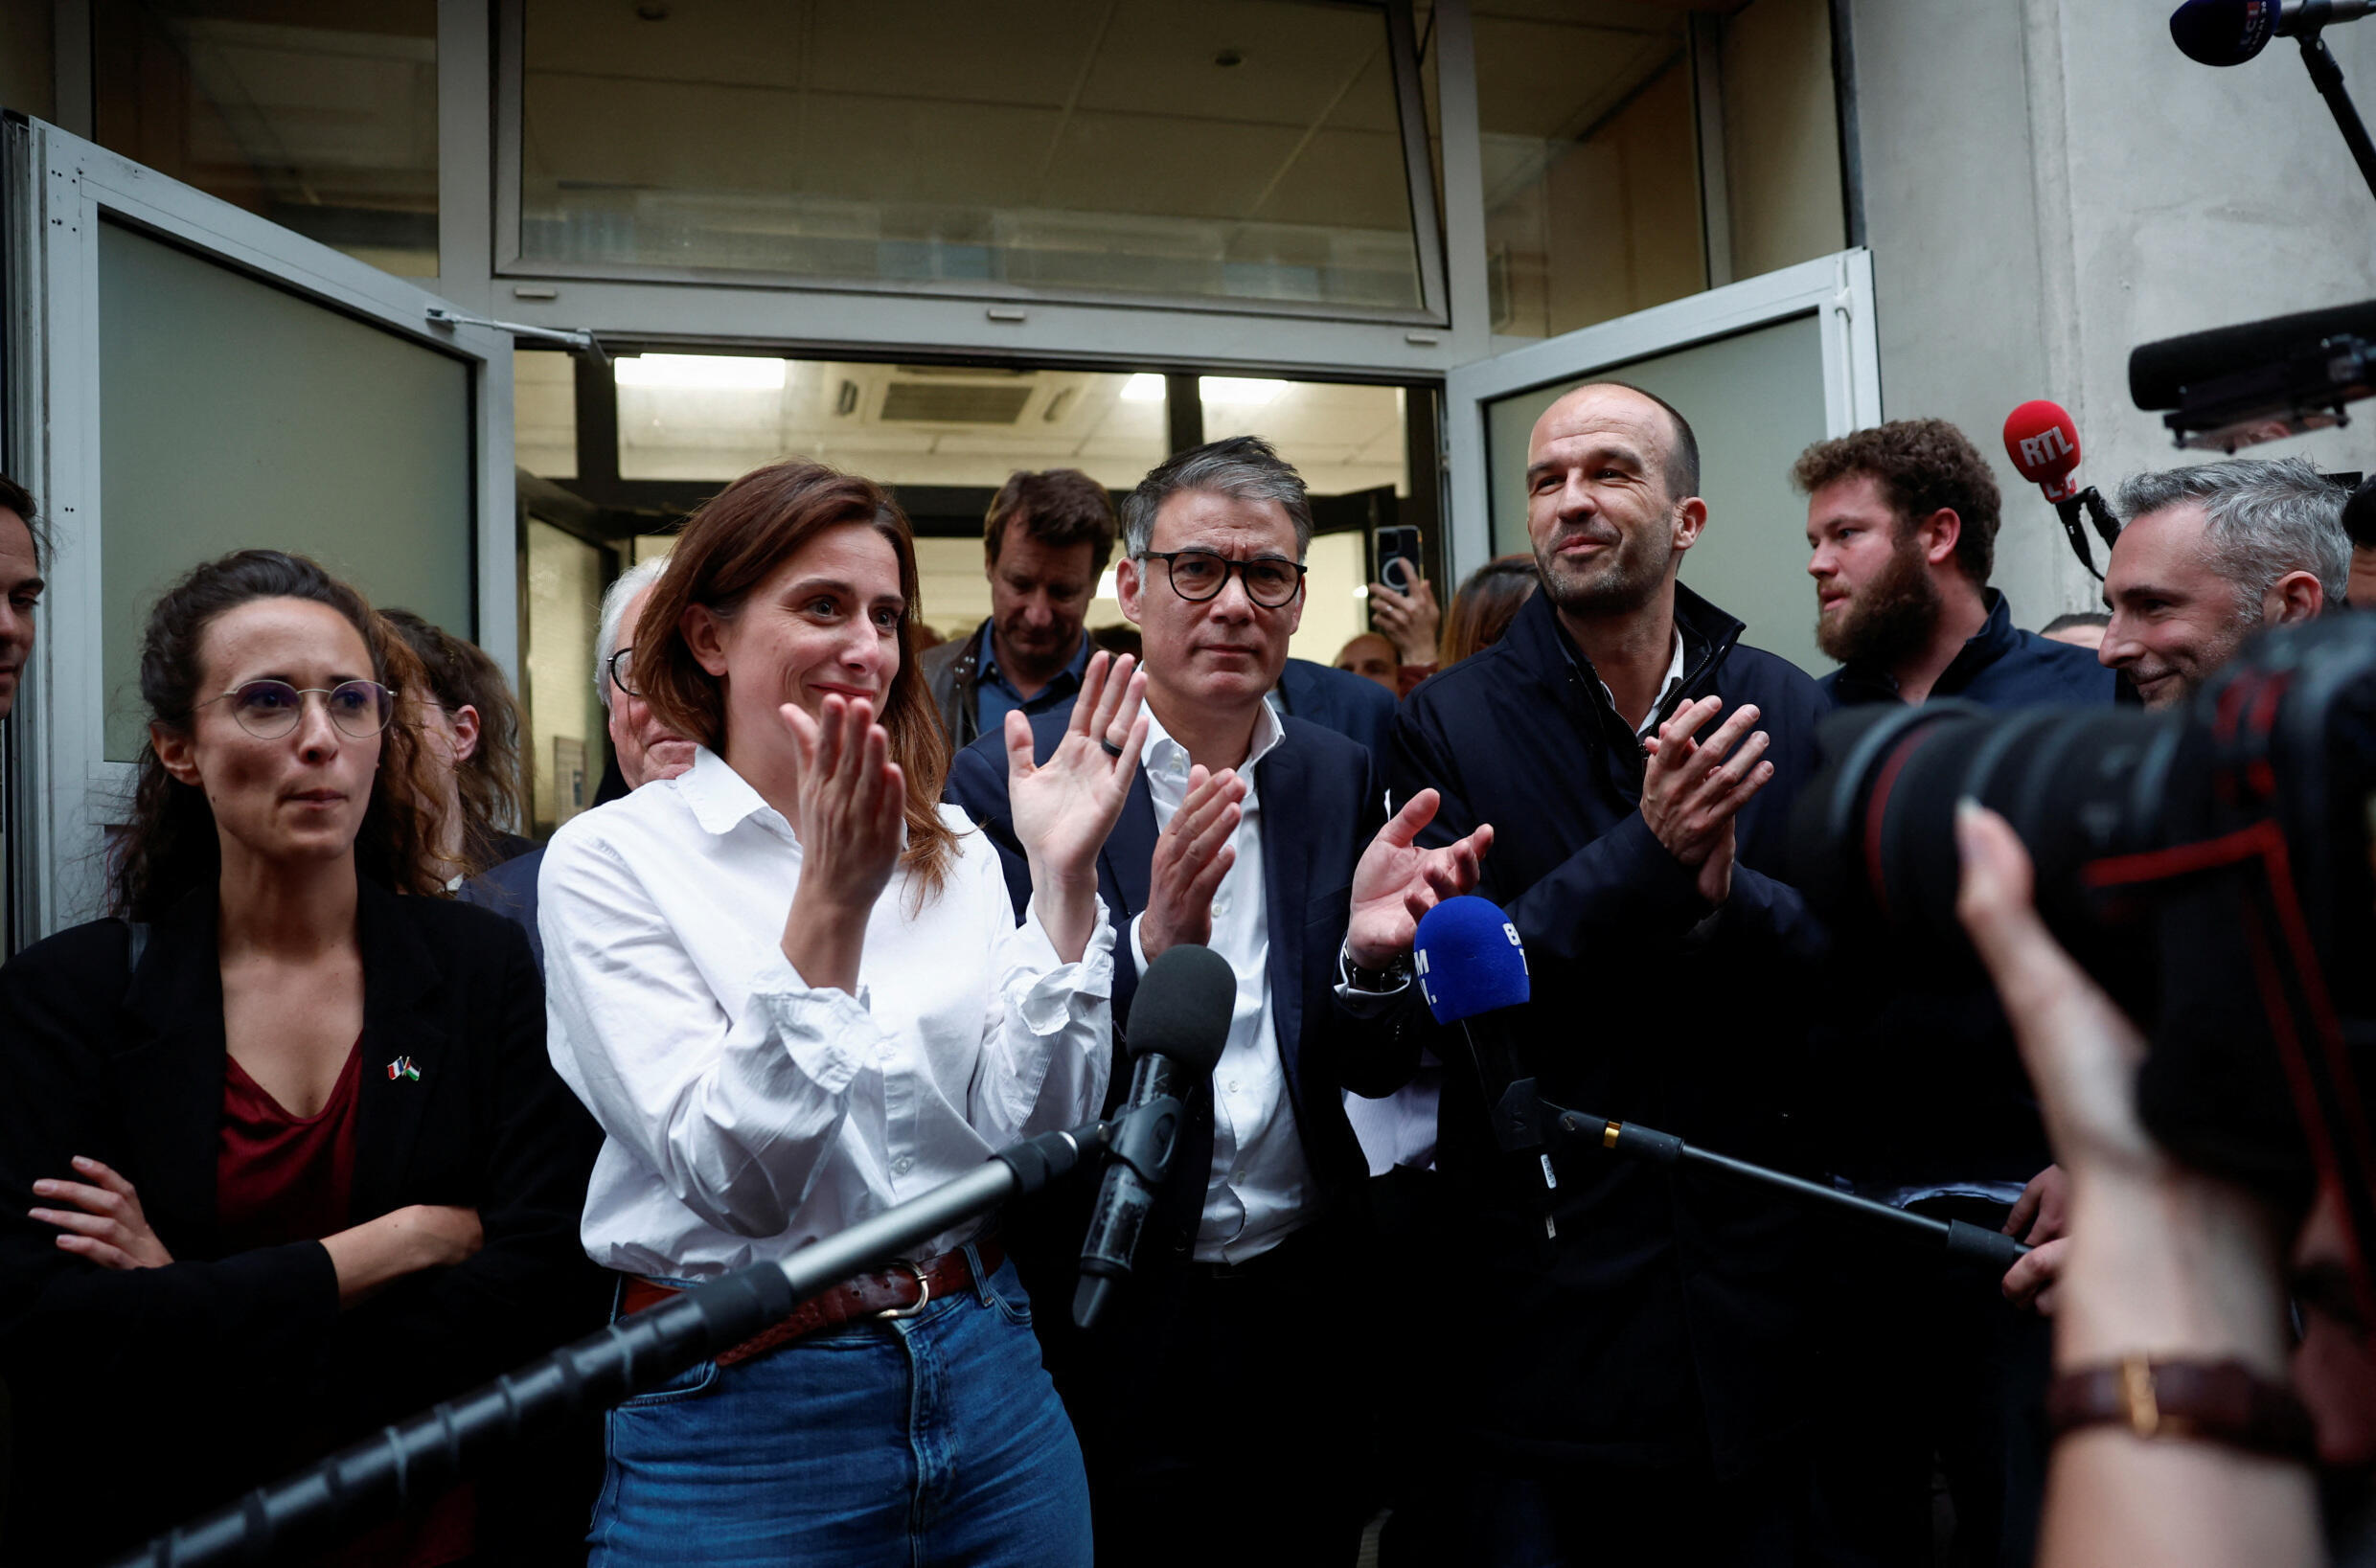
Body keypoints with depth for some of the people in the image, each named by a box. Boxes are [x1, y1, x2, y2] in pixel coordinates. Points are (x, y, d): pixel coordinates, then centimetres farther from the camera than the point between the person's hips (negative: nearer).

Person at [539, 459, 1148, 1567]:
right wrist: (829, 907, -27)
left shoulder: (952, 853, 2)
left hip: (986, 1384, 4)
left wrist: (1065, 881, -14)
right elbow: (735, 1178, -17)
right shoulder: (608, 859, -9)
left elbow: (1036, 1137, -5)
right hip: (736, 1422, -3)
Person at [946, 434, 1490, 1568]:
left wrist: (1371, 952, -19)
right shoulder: (1012, 783, -10)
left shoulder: (1342, 779, 1)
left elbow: (1365, 1070, 2)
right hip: (1119, 1331, -3)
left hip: (1310, 1322, 4)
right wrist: (1152, 944, -32)